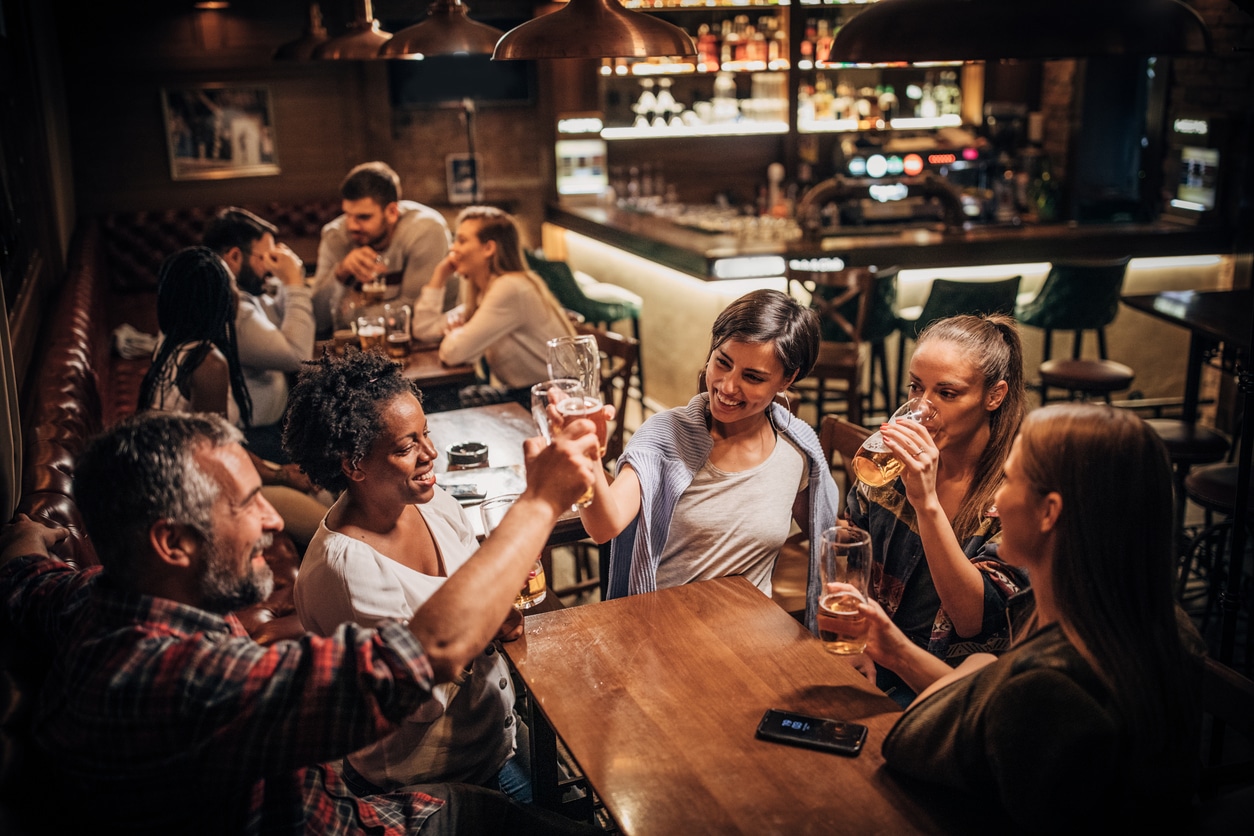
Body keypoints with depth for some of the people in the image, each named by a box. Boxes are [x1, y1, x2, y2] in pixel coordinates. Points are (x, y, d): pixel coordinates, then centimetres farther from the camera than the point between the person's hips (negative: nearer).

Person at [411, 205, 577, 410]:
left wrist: (453, 333, 1)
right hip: (522, 393, 8)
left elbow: (453, 353, -21)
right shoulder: (484, 293, 10)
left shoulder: (510, 289, -19)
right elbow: (424, 330, 10)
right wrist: (440, 276, 9)